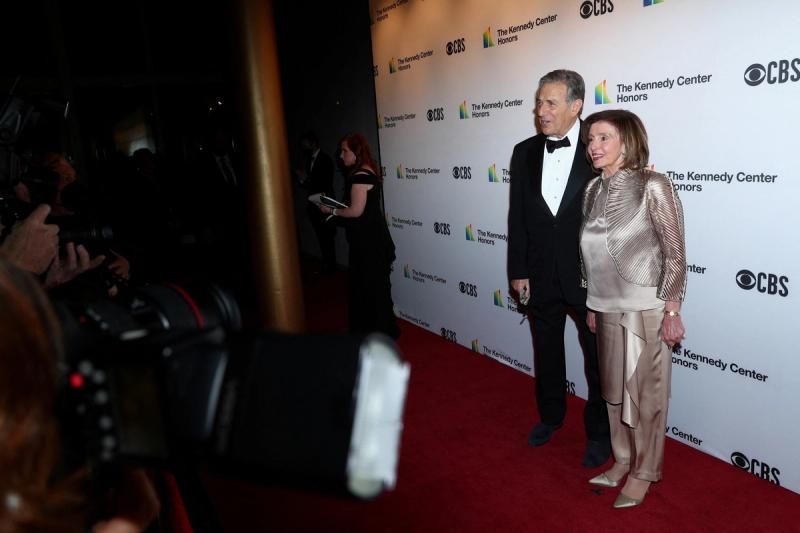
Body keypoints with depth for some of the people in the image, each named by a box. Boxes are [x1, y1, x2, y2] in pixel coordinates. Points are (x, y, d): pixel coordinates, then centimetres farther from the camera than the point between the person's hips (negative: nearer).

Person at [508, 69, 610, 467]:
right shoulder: (525, 152, 2)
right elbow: (517, 217, 3)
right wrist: (518, 271, 1)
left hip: (589, 276, -4)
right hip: (541, 275, 4)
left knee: (597, 358, 11)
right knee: (546, 350, 20)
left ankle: (599, 431, 31)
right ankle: (550, 415, 42)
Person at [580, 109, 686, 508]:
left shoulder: (653, 186, -12)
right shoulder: (594, 190, 5)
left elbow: (675, 253, -12)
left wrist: (672, 311, -14)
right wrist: (592, 306, 14)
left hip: (645, 310, -6)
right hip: (608, 309, 6)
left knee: (645, 392, 8)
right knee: (614, 388, 16)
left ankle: (643, 471, 26)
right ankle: (623, 460, 34)